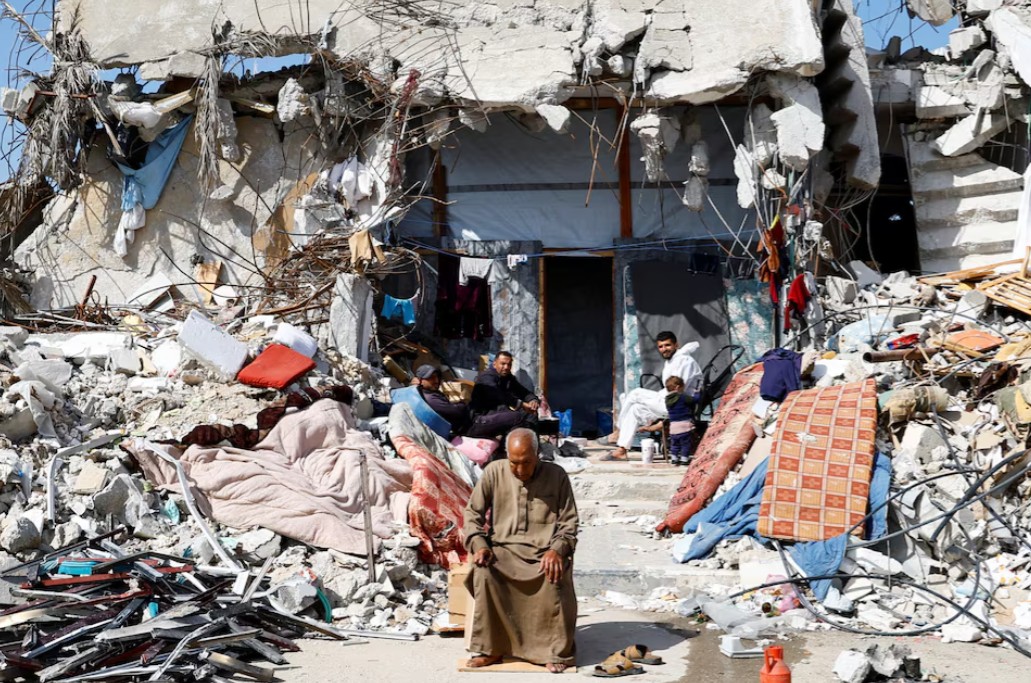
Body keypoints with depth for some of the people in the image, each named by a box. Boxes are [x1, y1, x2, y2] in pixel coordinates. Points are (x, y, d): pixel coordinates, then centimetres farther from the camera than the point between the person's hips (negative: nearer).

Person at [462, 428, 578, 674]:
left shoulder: (556, 476, 2)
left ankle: (557, 652, -19)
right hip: (504, 549, 1)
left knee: (555, 575, -34)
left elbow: (569, 522, 3)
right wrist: (479, 545, -10)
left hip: (544, 552, -1)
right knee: (484, 571, -31)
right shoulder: (494, 472, 5)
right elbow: (472, 513, 8)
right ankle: (490, 649, -20)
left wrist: (556, 550, -16)